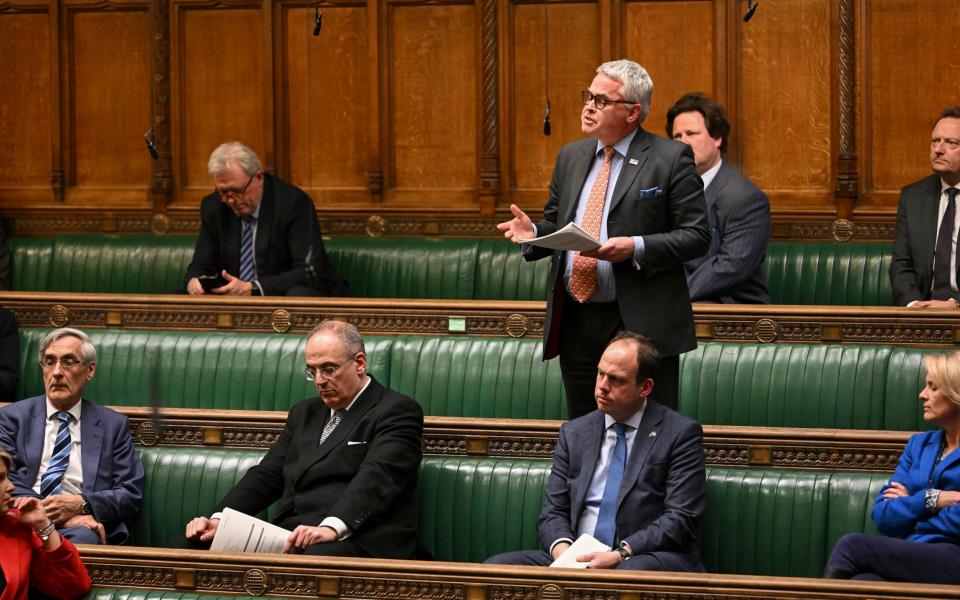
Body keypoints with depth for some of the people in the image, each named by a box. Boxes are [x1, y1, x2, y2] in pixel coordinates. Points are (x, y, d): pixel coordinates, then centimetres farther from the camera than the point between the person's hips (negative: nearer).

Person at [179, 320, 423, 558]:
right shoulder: (305, 413, 27)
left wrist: (332, 527, -31)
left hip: (353, 539, -7)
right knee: (185, 547, -14)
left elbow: (376, 478, -14)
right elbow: (266, 475, 19)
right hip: (289, 537, 7)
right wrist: (219, 519, 0)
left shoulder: (396, 411, 3)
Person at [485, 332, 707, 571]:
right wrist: (562, 549, -9)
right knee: (496, 565, -19)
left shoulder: (681, 433, 2)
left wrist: (620, 554, -18)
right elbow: (553, 512, 15)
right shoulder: (573, 433, 18)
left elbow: (681, 518, -6)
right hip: (579, 560, 5)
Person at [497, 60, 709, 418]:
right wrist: (533, 233, -2)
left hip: (641, 324, -6)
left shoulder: (670, 159, -5)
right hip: (576, 323, 6)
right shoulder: (571, 157, 14)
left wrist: (635, 248, -21)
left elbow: (696, 236, -8)